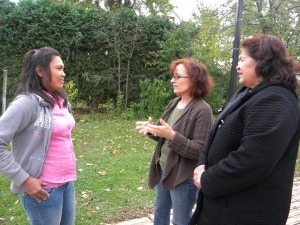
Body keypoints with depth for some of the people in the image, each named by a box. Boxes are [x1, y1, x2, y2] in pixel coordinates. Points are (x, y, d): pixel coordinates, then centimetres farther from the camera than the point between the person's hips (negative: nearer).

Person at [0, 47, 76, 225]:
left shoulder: (60, 101, 6)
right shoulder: (28, 102, -17)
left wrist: (69, 175, 12)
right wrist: (24, 180, -18)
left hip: (67, 183, 7)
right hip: (44, 189, -7)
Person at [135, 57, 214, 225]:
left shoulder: (202, 110, -21)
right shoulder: (174, 103, 3)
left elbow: (199, 150, -24)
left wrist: (172, 135, -31)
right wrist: (151, 129, -8)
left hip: (183, 177, -8)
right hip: (163, 171, 8)